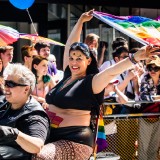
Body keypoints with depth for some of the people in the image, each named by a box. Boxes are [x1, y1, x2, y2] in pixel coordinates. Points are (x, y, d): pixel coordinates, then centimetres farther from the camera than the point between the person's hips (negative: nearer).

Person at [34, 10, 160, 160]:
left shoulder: (90, 82, -6)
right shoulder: (67, 76, 12)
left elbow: (110, 71, -23)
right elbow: (69, 45, 18)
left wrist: (135, 58, -38)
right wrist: (80, 21, 23)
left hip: (74, 141, -7)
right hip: (51, 136, 7)